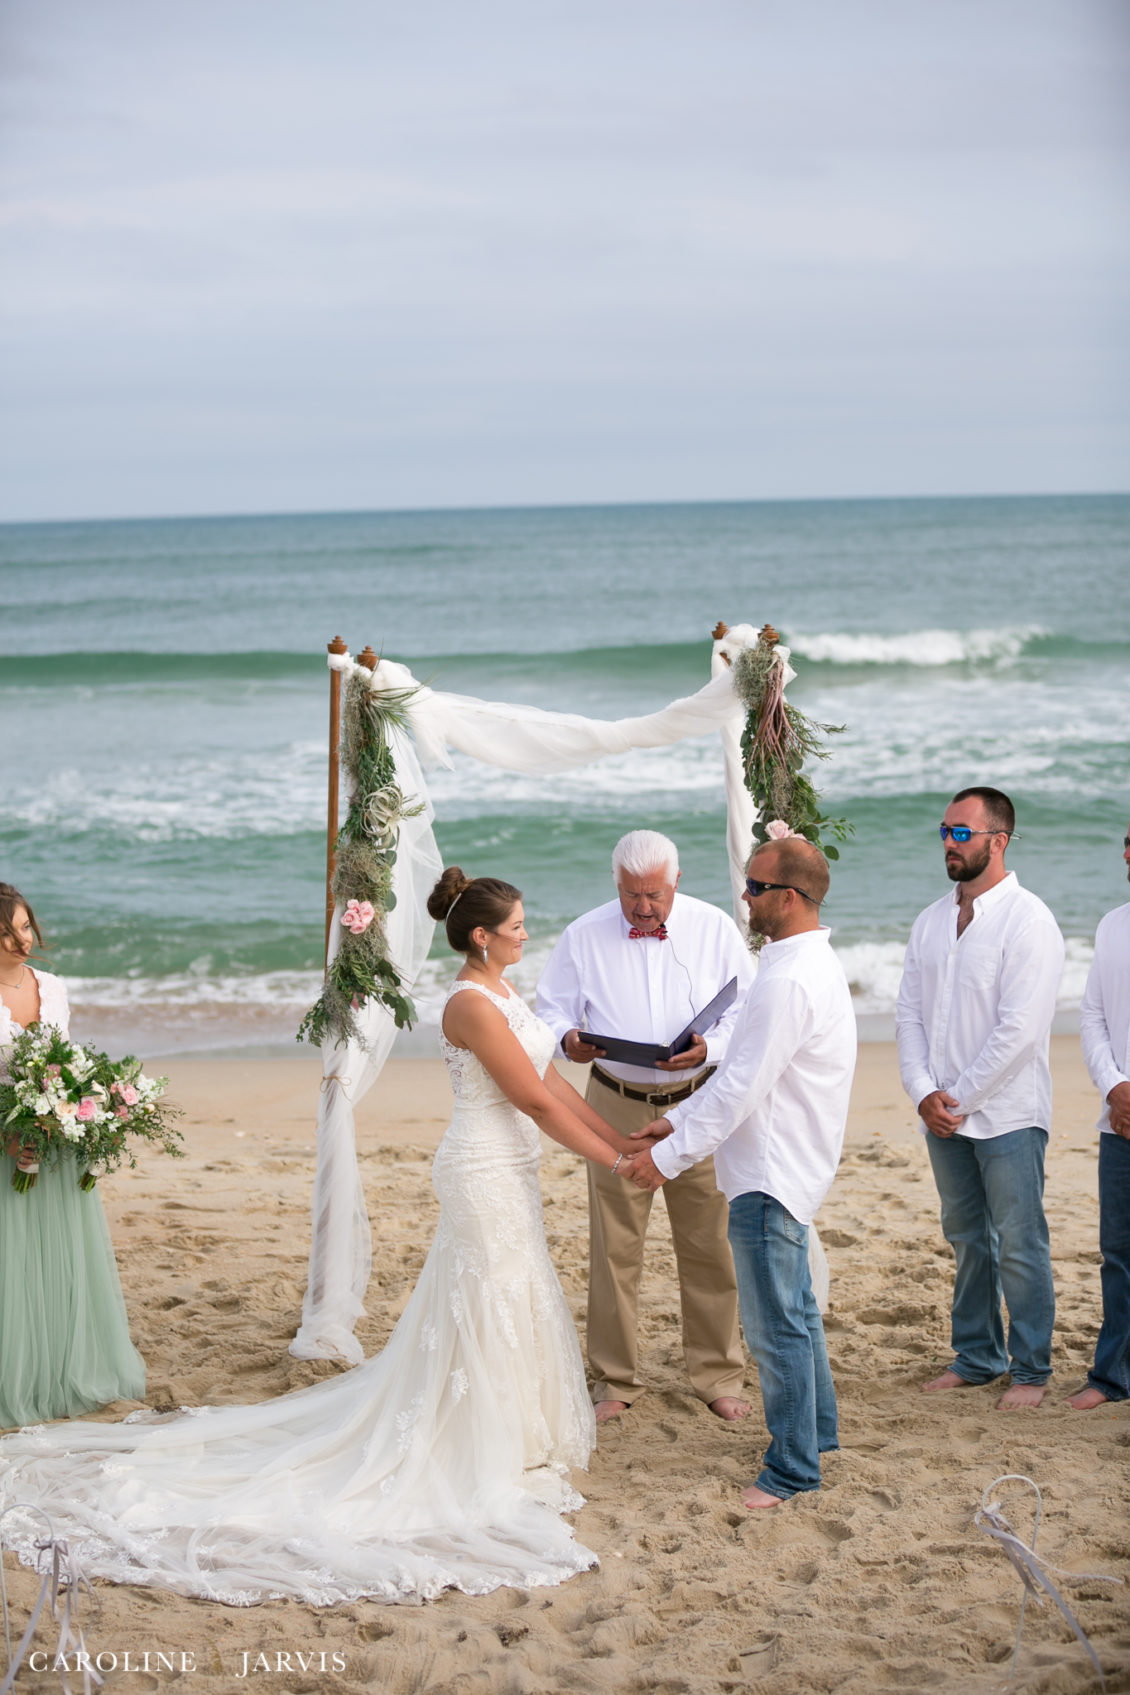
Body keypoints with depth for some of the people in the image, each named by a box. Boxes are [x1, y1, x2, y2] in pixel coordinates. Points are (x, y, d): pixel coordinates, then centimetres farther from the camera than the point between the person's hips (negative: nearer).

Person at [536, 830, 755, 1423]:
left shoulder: (715, 929, 0)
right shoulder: (583, 936, 2)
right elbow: (551, 1010, 6)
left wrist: (709, 1047, -20)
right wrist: (568, 1038, -18)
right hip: (616, 1105, 1)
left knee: (708, 1243, 3)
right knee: (614, 1245, 3)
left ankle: (717, 1376, 16)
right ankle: (615, 1382, 15)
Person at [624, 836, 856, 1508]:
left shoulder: (789, 981, -24)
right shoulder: (815, 963, 11)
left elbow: (741, 1087, -24)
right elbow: (745, 1070, 16)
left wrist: (671, 1155, -17)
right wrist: (680, 1119, 14)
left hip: (771, 1175, -11)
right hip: (790, 1166, 11)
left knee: (777, 1323, -2)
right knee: (795, 1308, 22)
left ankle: (793, 1468, 7)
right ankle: (816, 1430, 35)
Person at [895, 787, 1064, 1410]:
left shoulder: (1028, 921, -11)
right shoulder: (931, 922, 11)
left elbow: (1020, 1028, -16)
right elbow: (910, 1013, 10)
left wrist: (960, 1098, -13)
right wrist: (924, 1092, -5)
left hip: (1006, 1115, -6)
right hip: (943, 1118, 6)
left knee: (1019, 1244, -1)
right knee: (967, 1240, 14)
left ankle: (1030, 1370, 9)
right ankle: (976, 1357, 25)